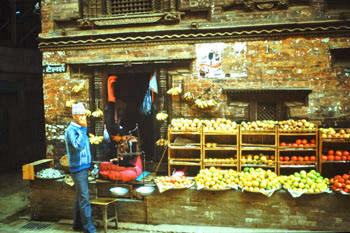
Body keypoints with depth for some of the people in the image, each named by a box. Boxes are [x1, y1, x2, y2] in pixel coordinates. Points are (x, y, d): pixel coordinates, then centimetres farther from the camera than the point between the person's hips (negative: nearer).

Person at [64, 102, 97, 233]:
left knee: (80, 197, 15)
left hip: (84, 167, 9)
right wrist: (84, 129, -25)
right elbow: (78, 146, -28)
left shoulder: (80, 129, 15)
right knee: (84, 198, -7)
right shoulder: (71, 130, -13)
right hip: (78, 168, -9)